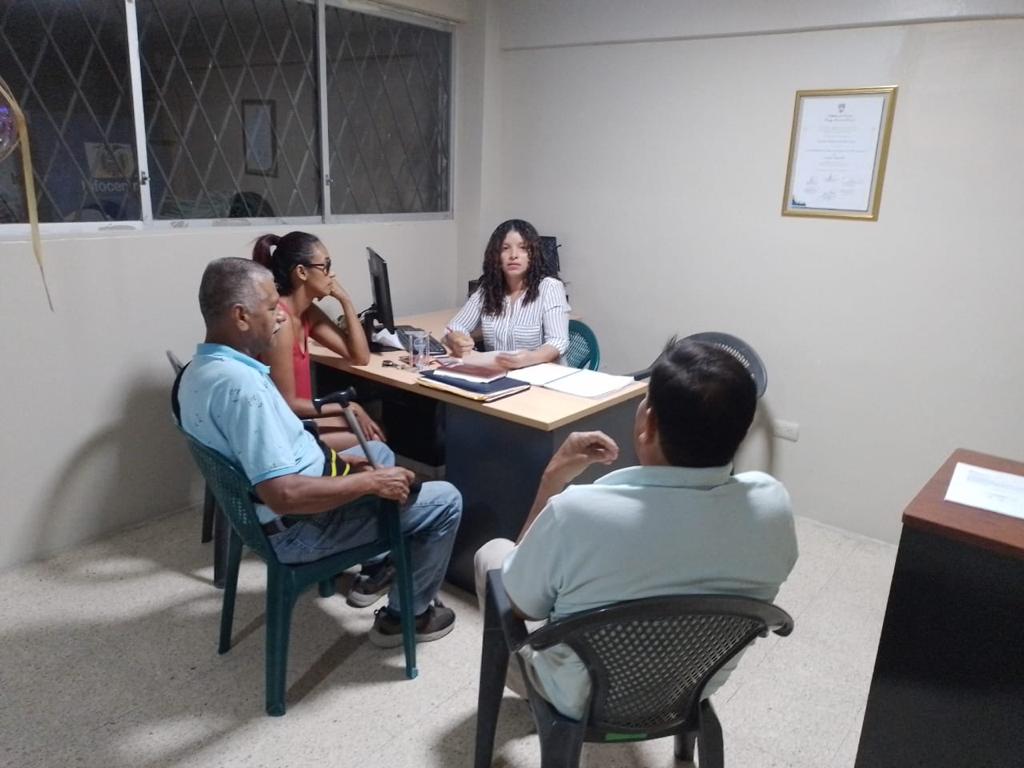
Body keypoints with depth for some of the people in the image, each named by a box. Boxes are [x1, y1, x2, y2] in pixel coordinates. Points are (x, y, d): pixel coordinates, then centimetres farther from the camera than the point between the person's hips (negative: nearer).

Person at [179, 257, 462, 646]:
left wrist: (334, 458, 9)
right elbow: (283, 495, -36)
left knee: (378, 451, 29)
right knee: (445, 500, -2)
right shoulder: (241, 384, -32)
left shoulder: (200, 370, 2)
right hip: (297, 526, -10)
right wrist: (370, 483, -24)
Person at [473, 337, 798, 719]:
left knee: (491, 552, 18)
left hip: (585, 699, -3)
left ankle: (528, 684, 44)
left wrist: (552, 481, -14)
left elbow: (519, 606, -16)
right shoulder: (772, 504, -26)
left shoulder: (576, 513, -38)